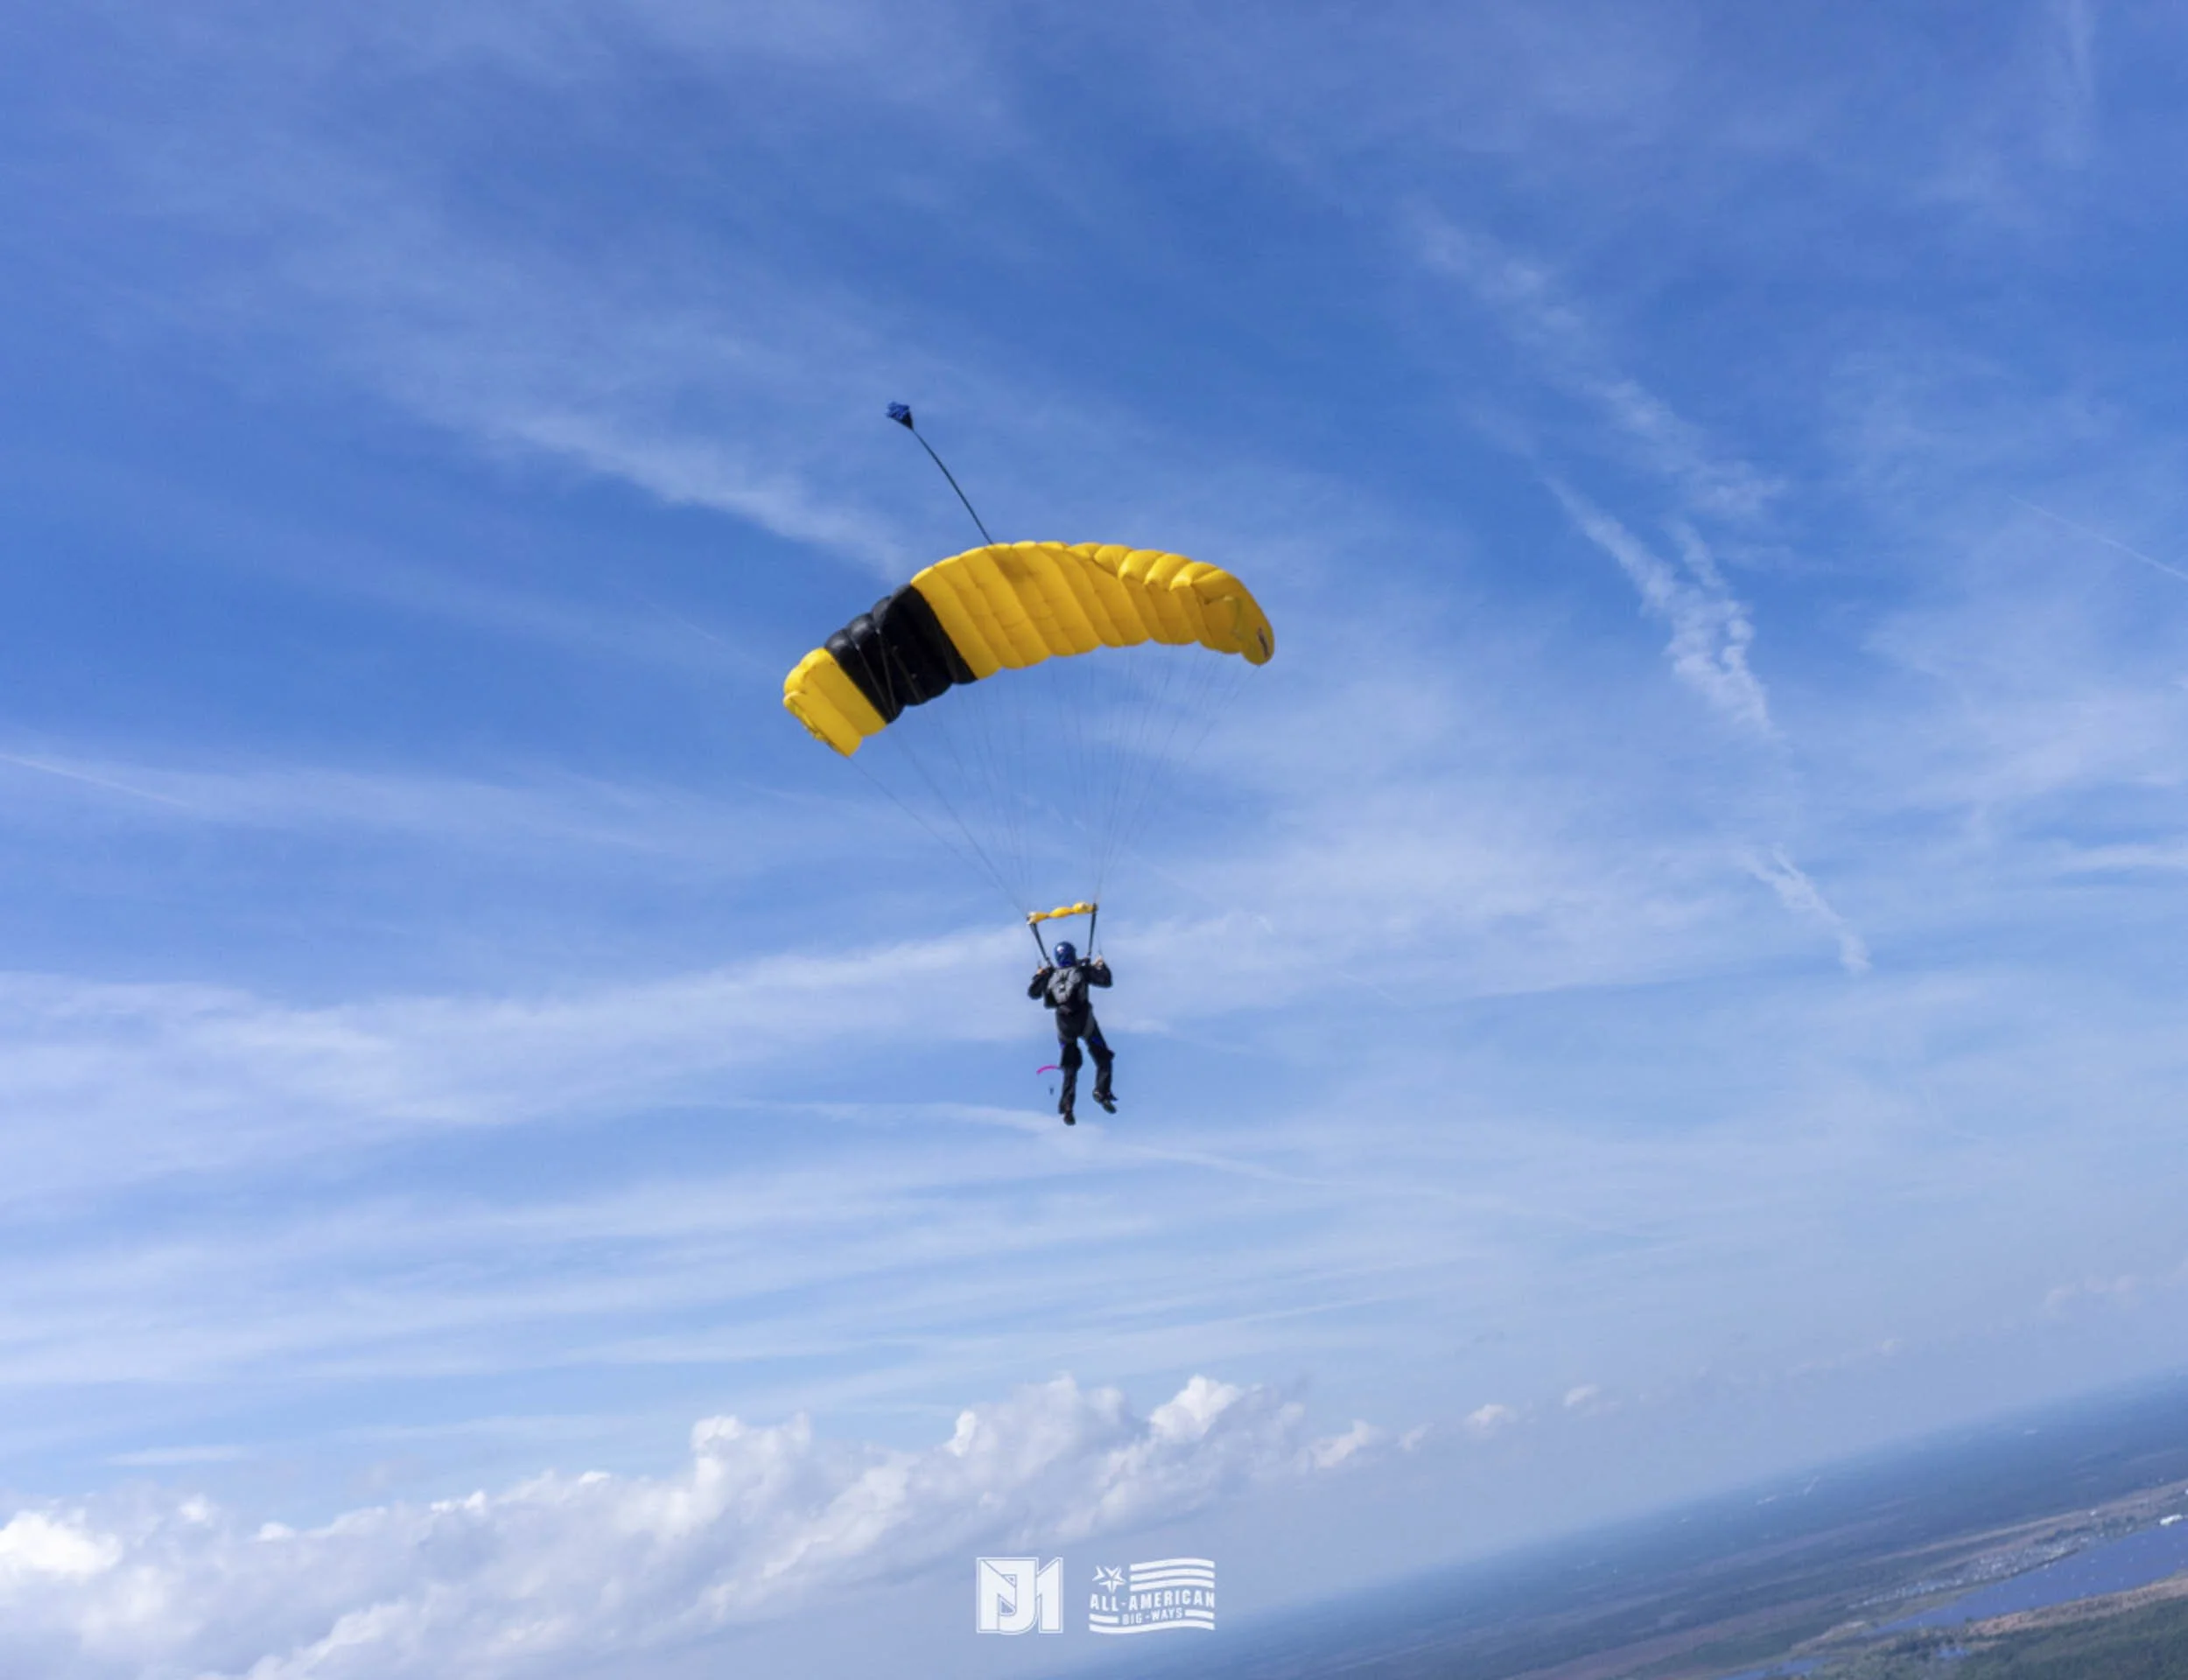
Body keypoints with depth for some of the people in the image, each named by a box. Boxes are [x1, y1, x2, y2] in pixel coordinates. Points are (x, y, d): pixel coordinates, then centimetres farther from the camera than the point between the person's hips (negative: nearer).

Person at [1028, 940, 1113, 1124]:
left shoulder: (1050, 976, 6)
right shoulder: (1082, 971, -2)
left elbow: (1032, 993, 15)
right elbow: (1106, 981, 2)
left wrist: (1039, 975, 29)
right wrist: (1101, 966, 19)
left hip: (1064, 1025, 3)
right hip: (1085, 1022, -3)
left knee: (1070, 1068, 14)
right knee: (1103, 1060, 10)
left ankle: (1067, 1106, 1)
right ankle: (1102, 1092, -12)